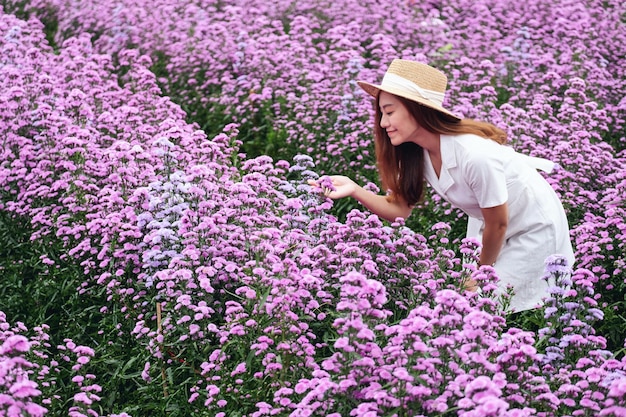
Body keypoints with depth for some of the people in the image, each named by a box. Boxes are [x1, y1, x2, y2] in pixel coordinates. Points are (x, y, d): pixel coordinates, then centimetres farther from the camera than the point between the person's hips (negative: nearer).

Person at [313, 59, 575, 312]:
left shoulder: (476, 156, -37)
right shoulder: (416, 152, -15)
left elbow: (498, 224, -23)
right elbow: (399, 209, -10)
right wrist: (355, 190, -28)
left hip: (534, 227, -7)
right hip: (490, 224, 7)